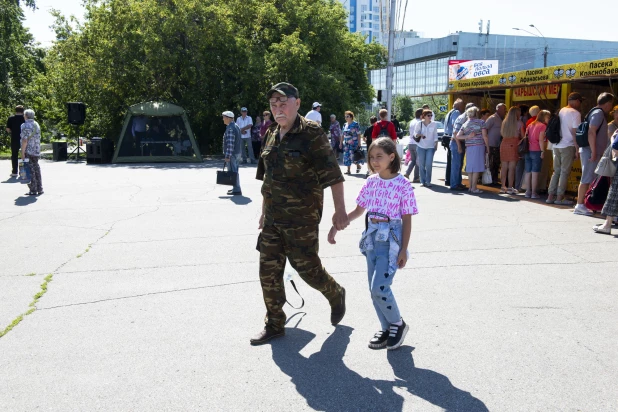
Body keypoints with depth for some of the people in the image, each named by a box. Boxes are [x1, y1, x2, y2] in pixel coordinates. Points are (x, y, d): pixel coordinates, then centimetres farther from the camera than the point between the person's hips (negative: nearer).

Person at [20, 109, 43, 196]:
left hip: (28, 152, -7)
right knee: (36, 169, 13)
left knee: (30, 171, -4)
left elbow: (25, 140, -18)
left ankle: (33, 190, -3)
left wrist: (22, 153, -15)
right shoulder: (37, 125, 12)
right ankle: (39, 189, 17)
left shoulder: (25, 126, -13)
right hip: (36, 151, 7)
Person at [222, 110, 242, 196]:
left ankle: (237, 190, -3)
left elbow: (230, 143, -24)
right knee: (235, 171, 18)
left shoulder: (230, 128, -18)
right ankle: (236, 188, 28)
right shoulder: (236, 126, 14)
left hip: (232, 154, -10)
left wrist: (227, 156, -23)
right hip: (237, 153, 10)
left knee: (233, 171, -5)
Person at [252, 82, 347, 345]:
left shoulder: (311, 133, -12)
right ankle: (274, 325, 22)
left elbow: (332, 174, -14)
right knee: (269, 270, 8)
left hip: (302, 217, -7)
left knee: (307, 266, 3)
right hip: (273, 216, 7)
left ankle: (336, 295, 35)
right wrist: (264, 211, 20)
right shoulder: (272, 135, 10)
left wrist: (340, 210, -18)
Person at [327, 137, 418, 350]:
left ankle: (397, 324, 11)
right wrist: (336, 226, 8)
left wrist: (403, 249, -10)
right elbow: (358, 211, 15)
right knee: (375, 289, 9)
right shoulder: (371, 182, 6)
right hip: (372, 237, 6)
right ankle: (386, 328, 25)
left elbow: (407, 220, -7)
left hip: (391, 239, -6)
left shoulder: (402, 185, -9)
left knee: (379, 287, -13)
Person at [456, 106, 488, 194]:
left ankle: (470, 187, 14)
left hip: (469, 147, 5)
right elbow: (485, 136, -6)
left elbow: (457, 136, 4)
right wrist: (487, 147, 3)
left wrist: (468, 136, -1)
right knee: (477, 167, -4)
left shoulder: (465, 124, 11)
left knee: (470, 167, 10)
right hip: (479, 146, -5)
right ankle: (474, 188, -5)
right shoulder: (481, 122, -2)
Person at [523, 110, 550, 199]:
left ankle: (528, 192, 11)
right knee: (535, 173, -4)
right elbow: (541, 140, -12)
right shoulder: (543, 126, -3)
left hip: (528, 151, 6)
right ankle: (534, 193, -4)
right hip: (536, 151, -6)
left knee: (528, 172, 8)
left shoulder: (530, 125, 17)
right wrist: (543, 151, -12)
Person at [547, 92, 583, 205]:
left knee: (556, 171, 12)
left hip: (556, 145, 7)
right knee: (565, 172, -1)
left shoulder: (561, 111, 11)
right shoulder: (575, 113, -9)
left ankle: (550, 196, 11)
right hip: (568, 146, -6)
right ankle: (560, 197, -1)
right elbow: (575, 132, -13)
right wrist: (577, 149, -10)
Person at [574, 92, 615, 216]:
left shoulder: (596, 112, 19)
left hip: (591, 151, 10)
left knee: (588, 179, 11)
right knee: (587, 179, -7)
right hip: (591, 152, -10)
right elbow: (591, 132, -22)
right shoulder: (598, 113, -12)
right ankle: (580, 206, -5)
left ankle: (581, 204, 15)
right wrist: (593, 152, -24)